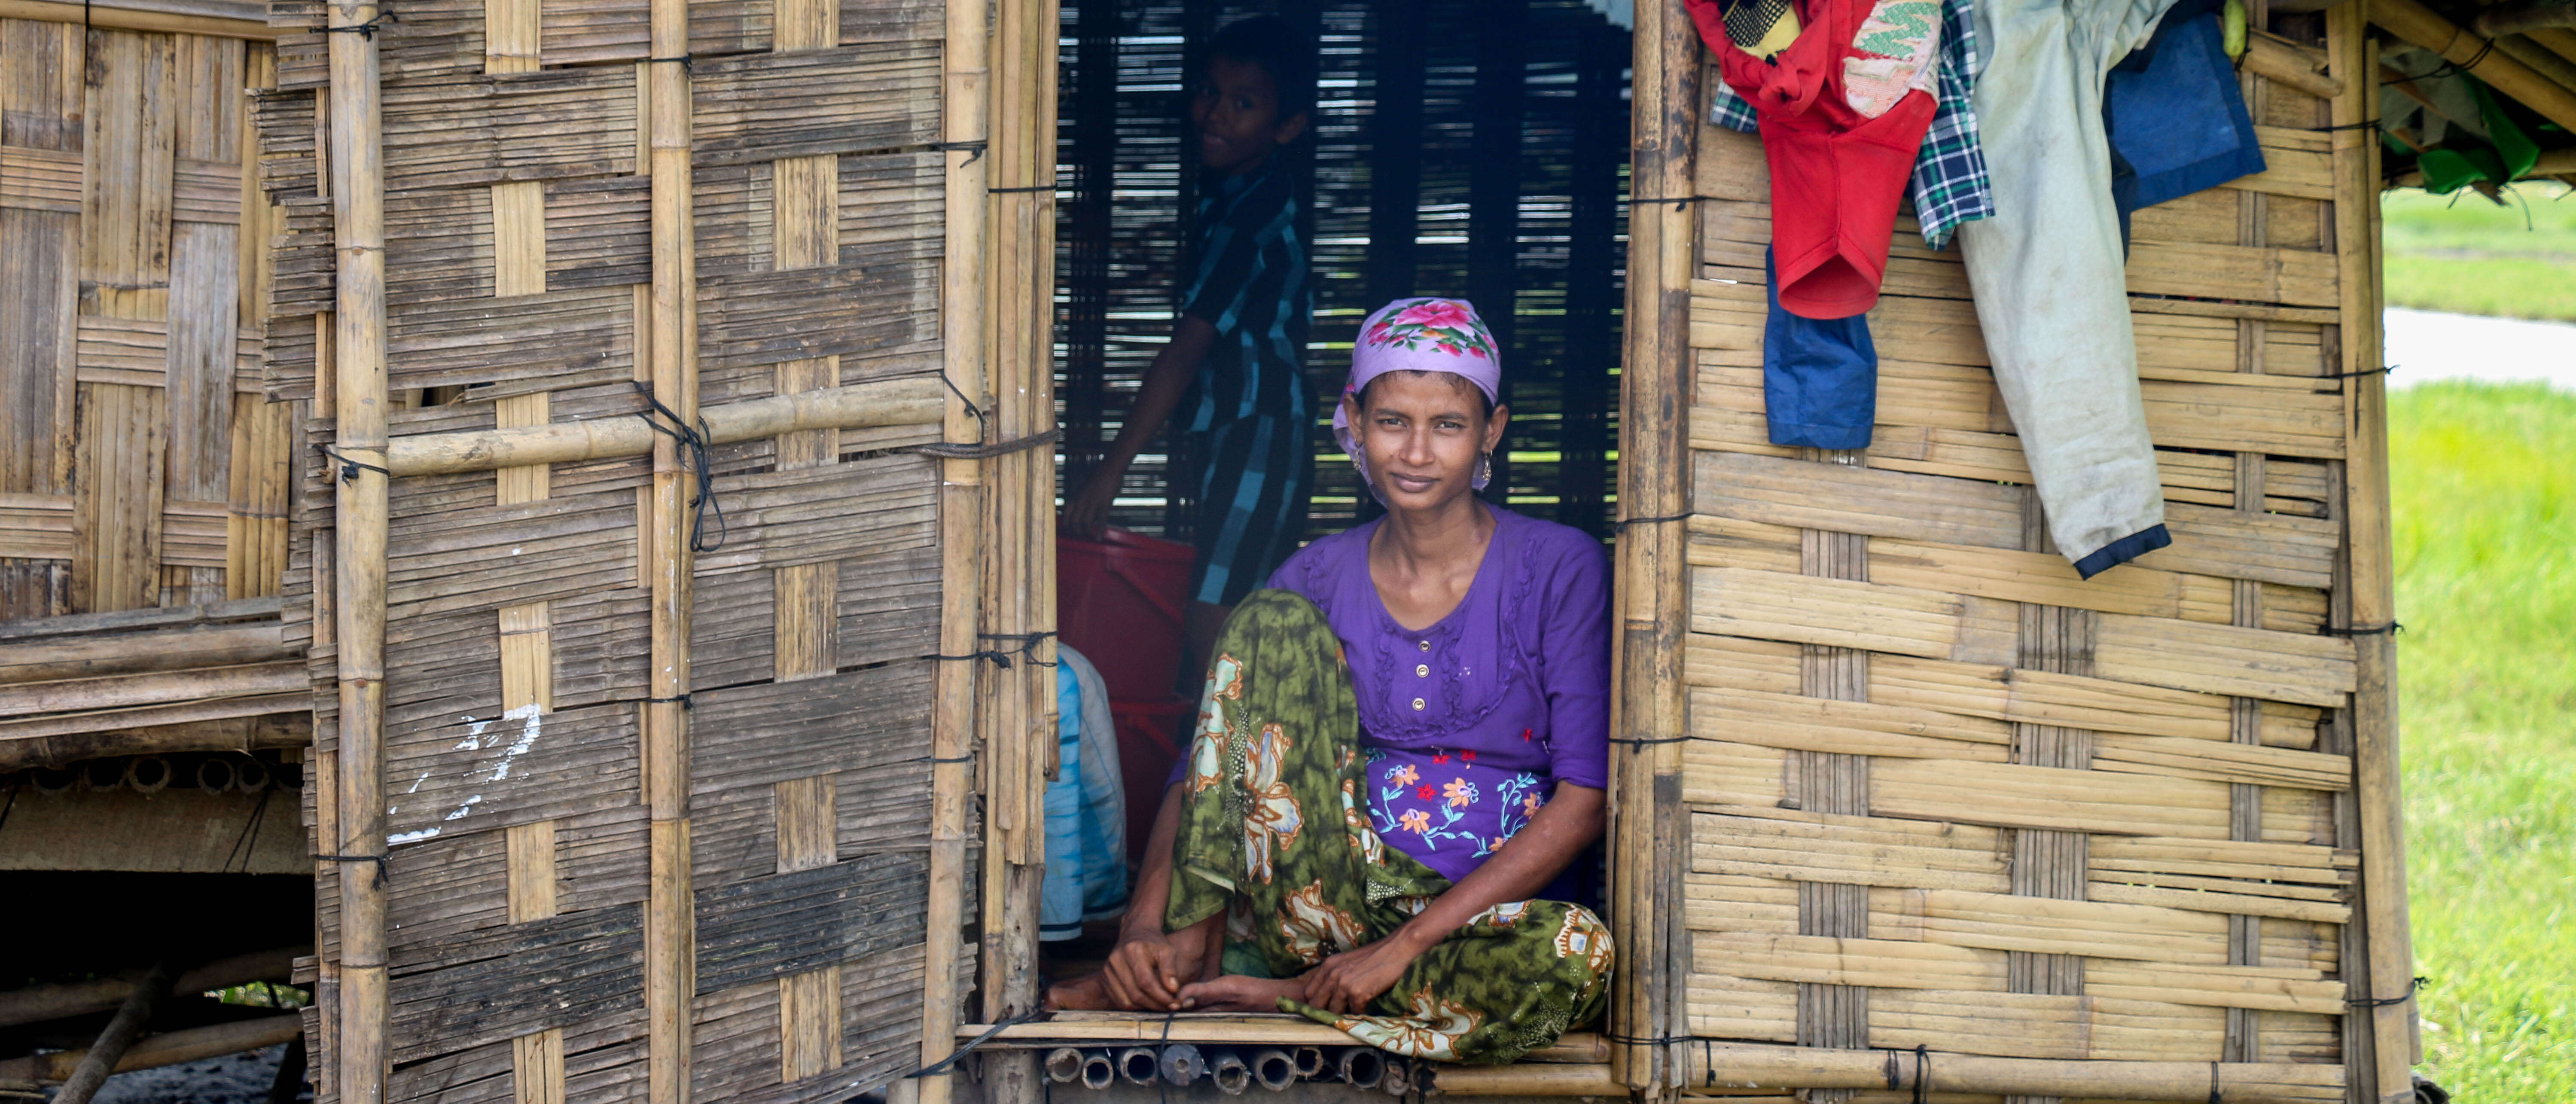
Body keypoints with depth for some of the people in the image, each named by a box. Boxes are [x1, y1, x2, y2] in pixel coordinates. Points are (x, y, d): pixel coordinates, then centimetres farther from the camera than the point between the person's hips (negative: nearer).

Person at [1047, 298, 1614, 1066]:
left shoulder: (1557, 569, -2)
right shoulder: (1321, 580, 7)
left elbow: (1585, 797, -10)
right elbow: (1201, 768, 2)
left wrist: (1406, 945, -17)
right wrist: (1142, 927, -18)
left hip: (1486, 912, -2)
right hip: (1321, 898, 2)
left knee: (1583, 957, -39)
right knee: (1273, 623, -15)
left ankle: (1282, 995, -21)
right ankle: (1194, 947, -19)